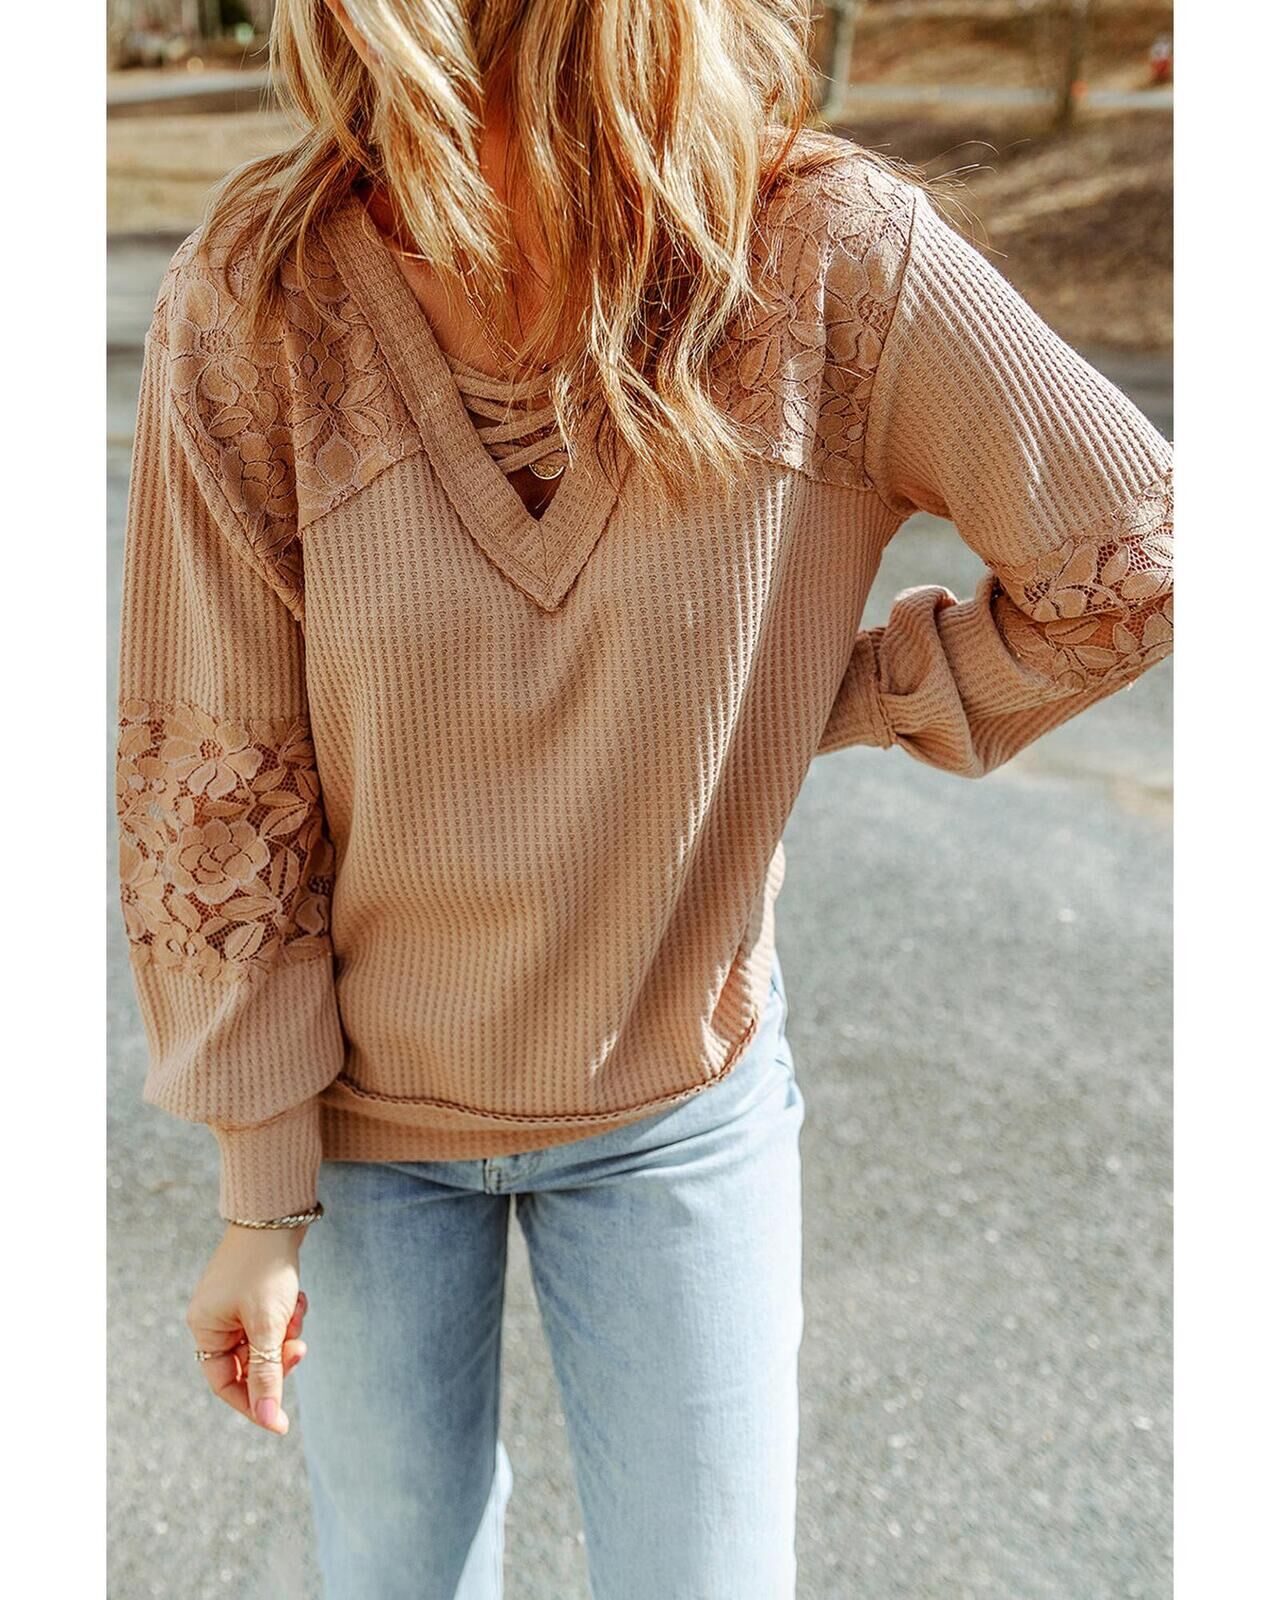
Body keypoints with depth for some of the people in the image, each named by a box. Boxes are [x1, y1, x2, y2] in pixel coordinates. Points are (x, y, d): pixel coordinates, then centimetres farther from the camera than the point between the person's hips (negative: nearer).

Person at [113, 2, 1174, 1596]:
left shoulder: (832, 261, -20)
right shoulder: (259, 299, -19)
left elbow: (1136, 561, -10)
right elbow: (208, 778, -13)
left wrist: (833, 703, -7)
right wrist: (260, 1192, -7)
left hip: (679, 1093, 0)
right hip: (367, 1095, 1)